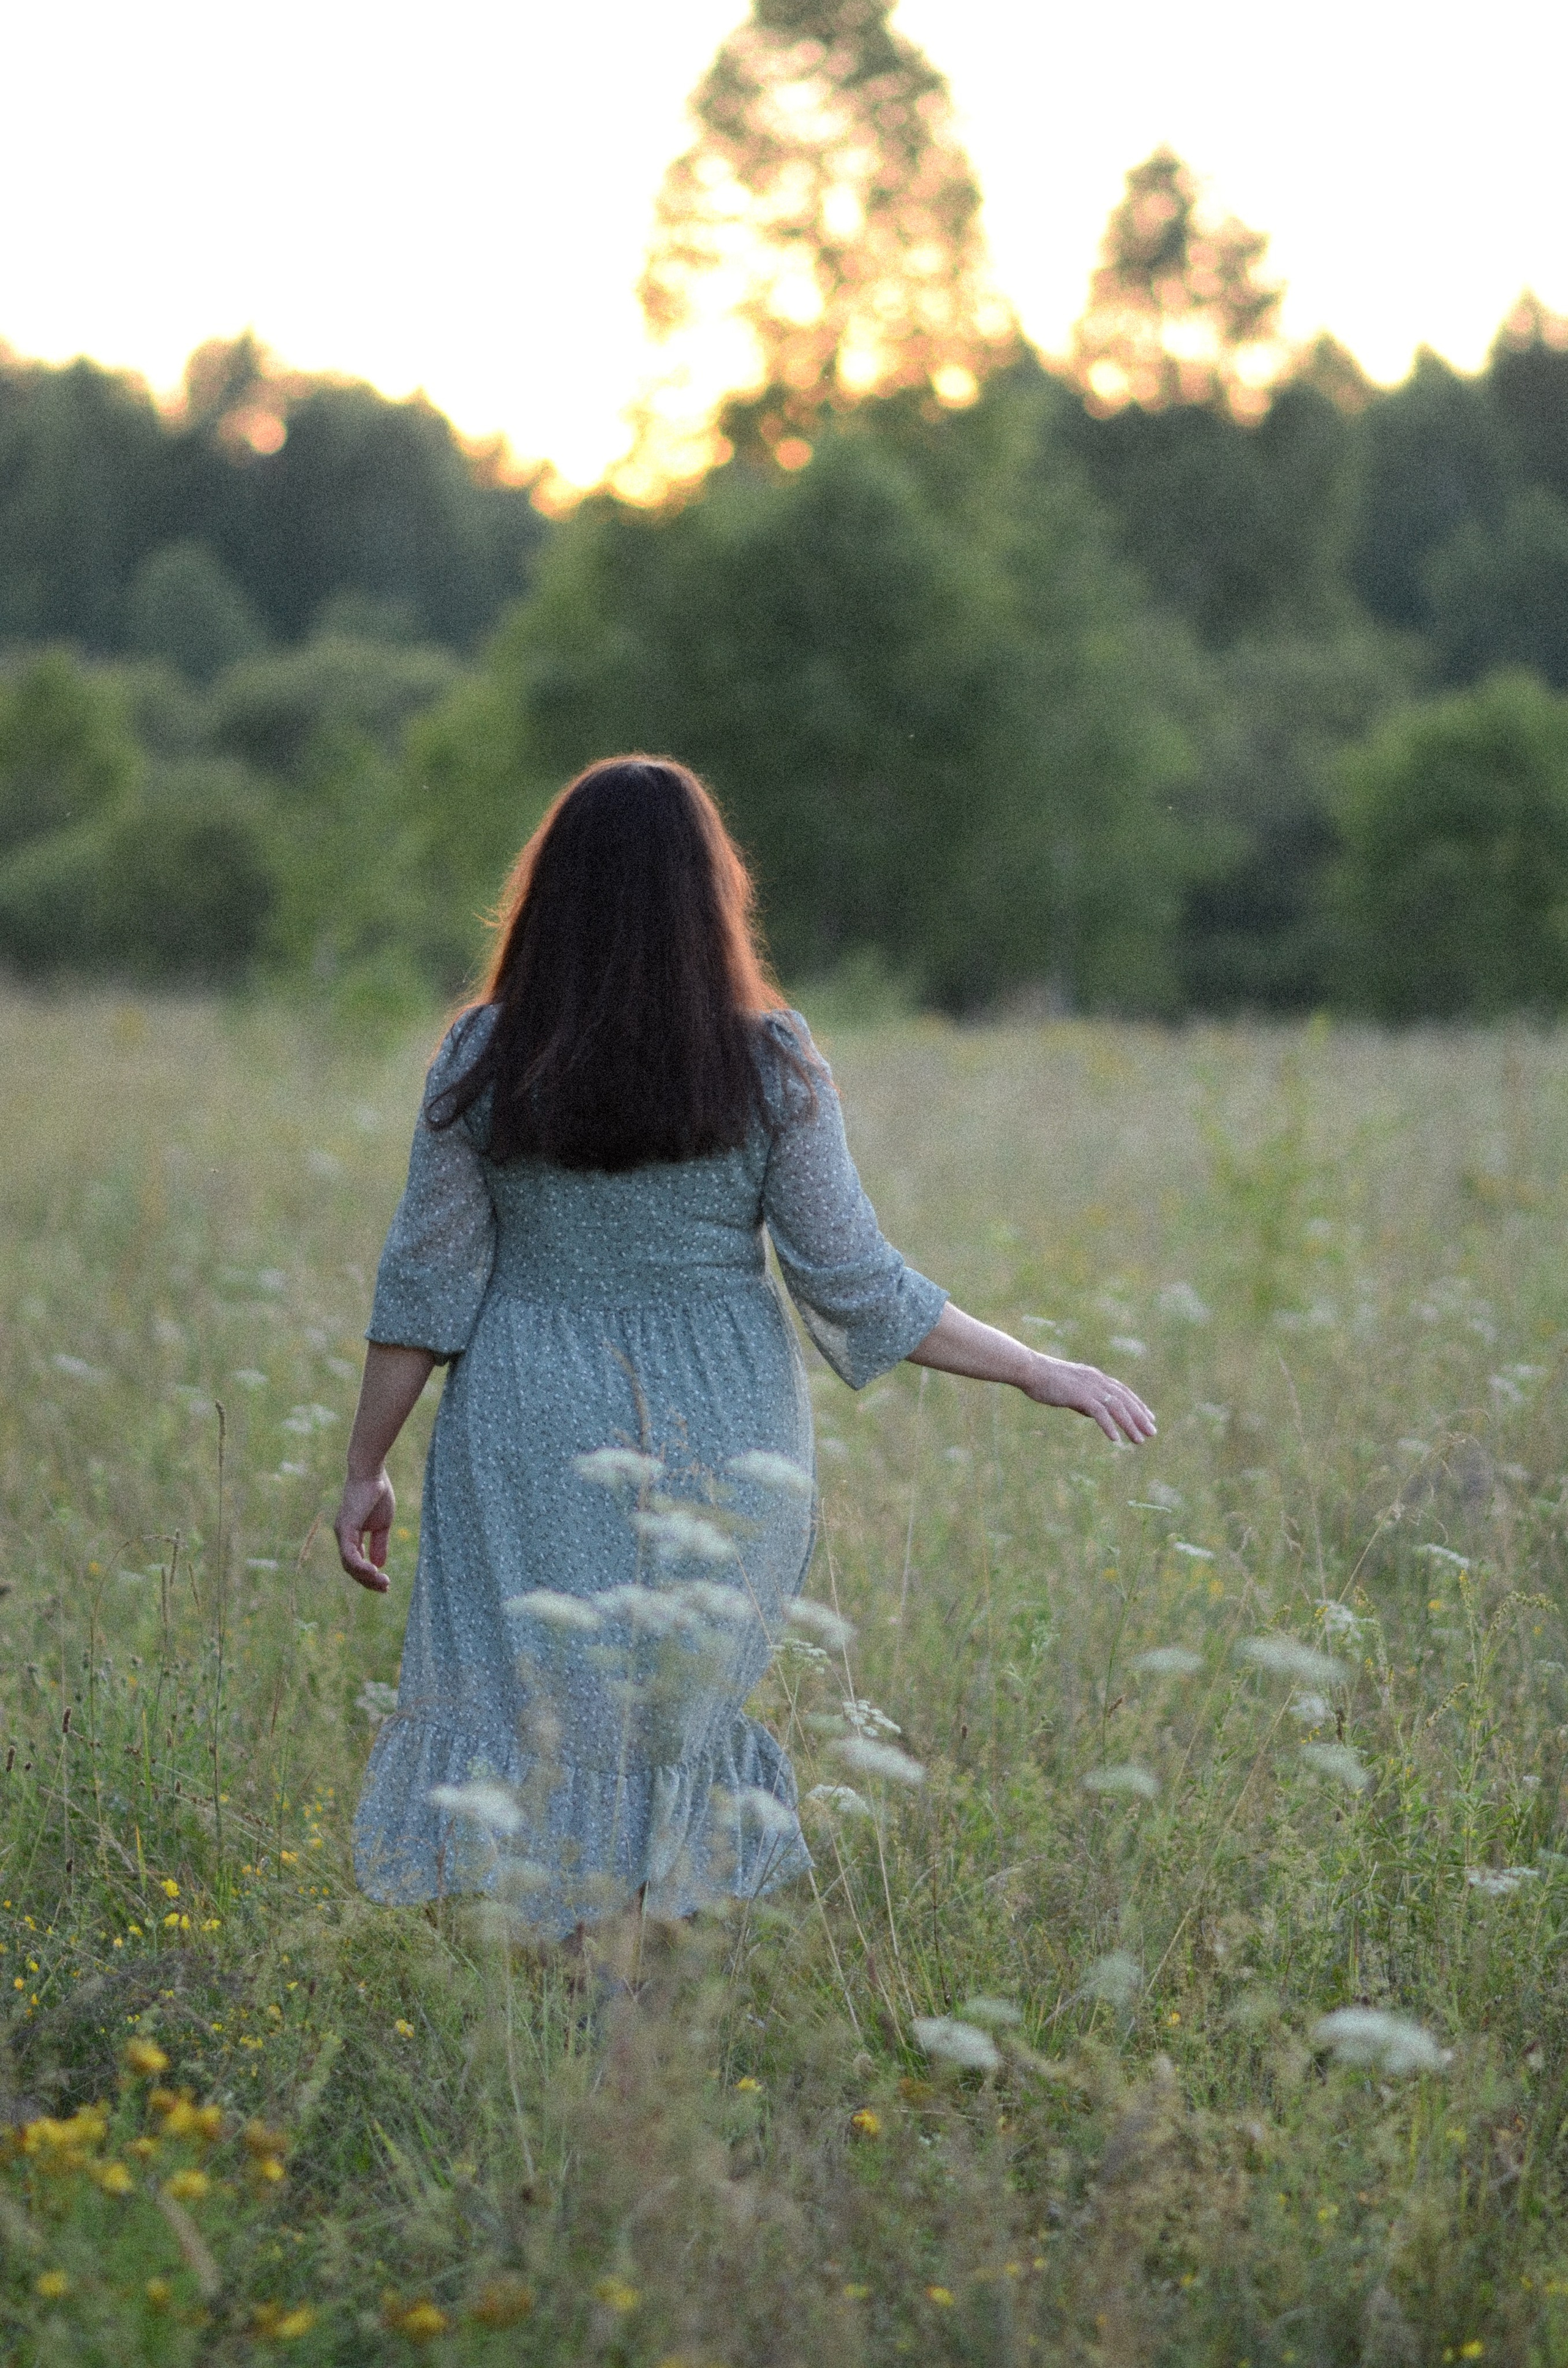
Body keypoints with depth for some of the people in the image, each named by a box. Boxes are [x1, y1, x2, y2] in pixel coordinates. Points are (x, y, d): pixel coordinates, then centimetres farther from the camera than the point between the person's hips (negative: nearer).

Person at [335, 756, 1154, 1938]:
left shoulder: (485, 1060, -6)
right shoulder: (770, 1064, -8)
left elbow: (426, 1281, -4)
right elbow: (853, 1284, -7)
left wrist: (366, 1466, 5)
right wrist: (1043, 1373, 2)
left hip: (537, 1438, 0)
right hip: (722, 1439, 1)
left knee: (534, 1733, 6)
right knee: (687, 1733, 14)